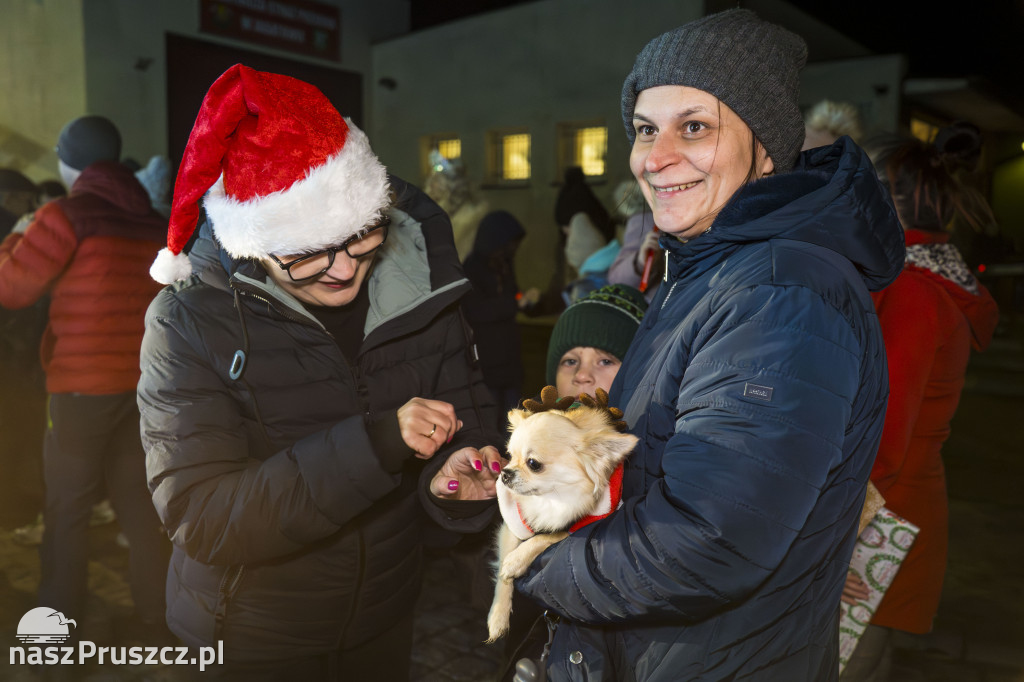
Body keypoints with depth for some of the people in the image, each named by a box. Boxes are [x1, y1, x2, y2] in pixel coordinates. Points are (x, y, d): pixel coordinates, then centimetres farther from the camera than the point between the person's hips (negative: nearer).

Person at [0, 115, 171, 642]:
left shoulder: (66, 215, -8)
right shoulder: (152, 222, 7)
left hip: (83, 384, -5)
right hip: (145, 383, 5)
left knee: (67, 508, 7)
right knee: (137, 501, 13)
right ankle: (153, 619, 20)